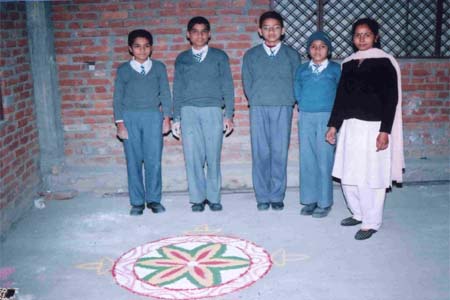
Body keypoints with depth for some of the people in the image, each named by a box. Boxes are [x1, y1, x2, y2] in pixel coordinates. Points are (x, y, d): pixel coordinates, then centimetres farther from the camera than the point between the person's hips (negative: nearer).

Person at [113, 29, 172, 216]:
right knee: (133, 161, 1)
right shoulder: (123, 70, 8)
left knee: (154, 160, -3)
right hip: (130, 117, 0)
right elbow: (118, 97, 6)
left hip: (153, 116, 0)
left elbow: (165, 93, 9)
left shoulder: (159, 68, 9)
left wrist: (167, 118, 0)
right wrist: (120, 123, -3)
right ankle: (137, 202, 8)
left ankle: (153, 199, 9)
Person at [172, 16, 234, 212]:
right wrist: (176, 118, 8)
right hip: (189, 111, 1)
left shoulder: (219, 56, 10)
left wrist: (229, 115, -1)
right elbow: (177, 89, 14)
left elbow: (227, 86, 7)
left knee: (213, 157, -2)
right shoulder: (181, 59, 14)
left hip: (213, 111, -1)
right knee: (192, 157, -2)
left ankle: (213, 198, 8)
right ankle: (197, 198, 7)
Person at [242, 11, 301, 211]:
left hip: (283, 108, 0)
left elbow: (297, 82, 10)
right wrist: (256, 101, 3)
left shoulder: (292, 55, 10)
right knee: (260, 153, -1)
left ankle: (277, 196, 8)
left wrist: (288, 101, 1)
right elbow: (247, 82, 10)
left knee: (280, 153, -1)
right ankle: (262, 197, 7)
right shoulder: (251, 55, 11)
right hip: (258, 109, 0)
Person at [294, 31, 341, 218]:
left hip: (326, 117, -3)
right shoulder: (302, 70, 10)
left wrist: (334, 111, 0)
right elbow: (297, 92, 13)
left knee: (324, 160, -3)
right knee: (307, 159, 5)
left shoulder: (335, 69, 2)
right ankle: (309, 200, 13)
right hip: (305, 117, 3)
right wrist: (304, 104, 3)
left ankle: (324, 202, 4)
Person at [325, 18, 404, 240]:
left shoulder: (384, 62, -4)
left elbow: (391, 99, -8)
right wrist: (333, 125, 12)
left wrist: (385, 131, -15)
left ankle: (371, 223, 11)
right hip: (350, 126, 5)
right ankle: (357, 213, 27)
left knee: (370, 177, -3)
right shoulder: (348, 63, 11)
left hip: (373, 127, -5)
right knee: (348, 175, 8)